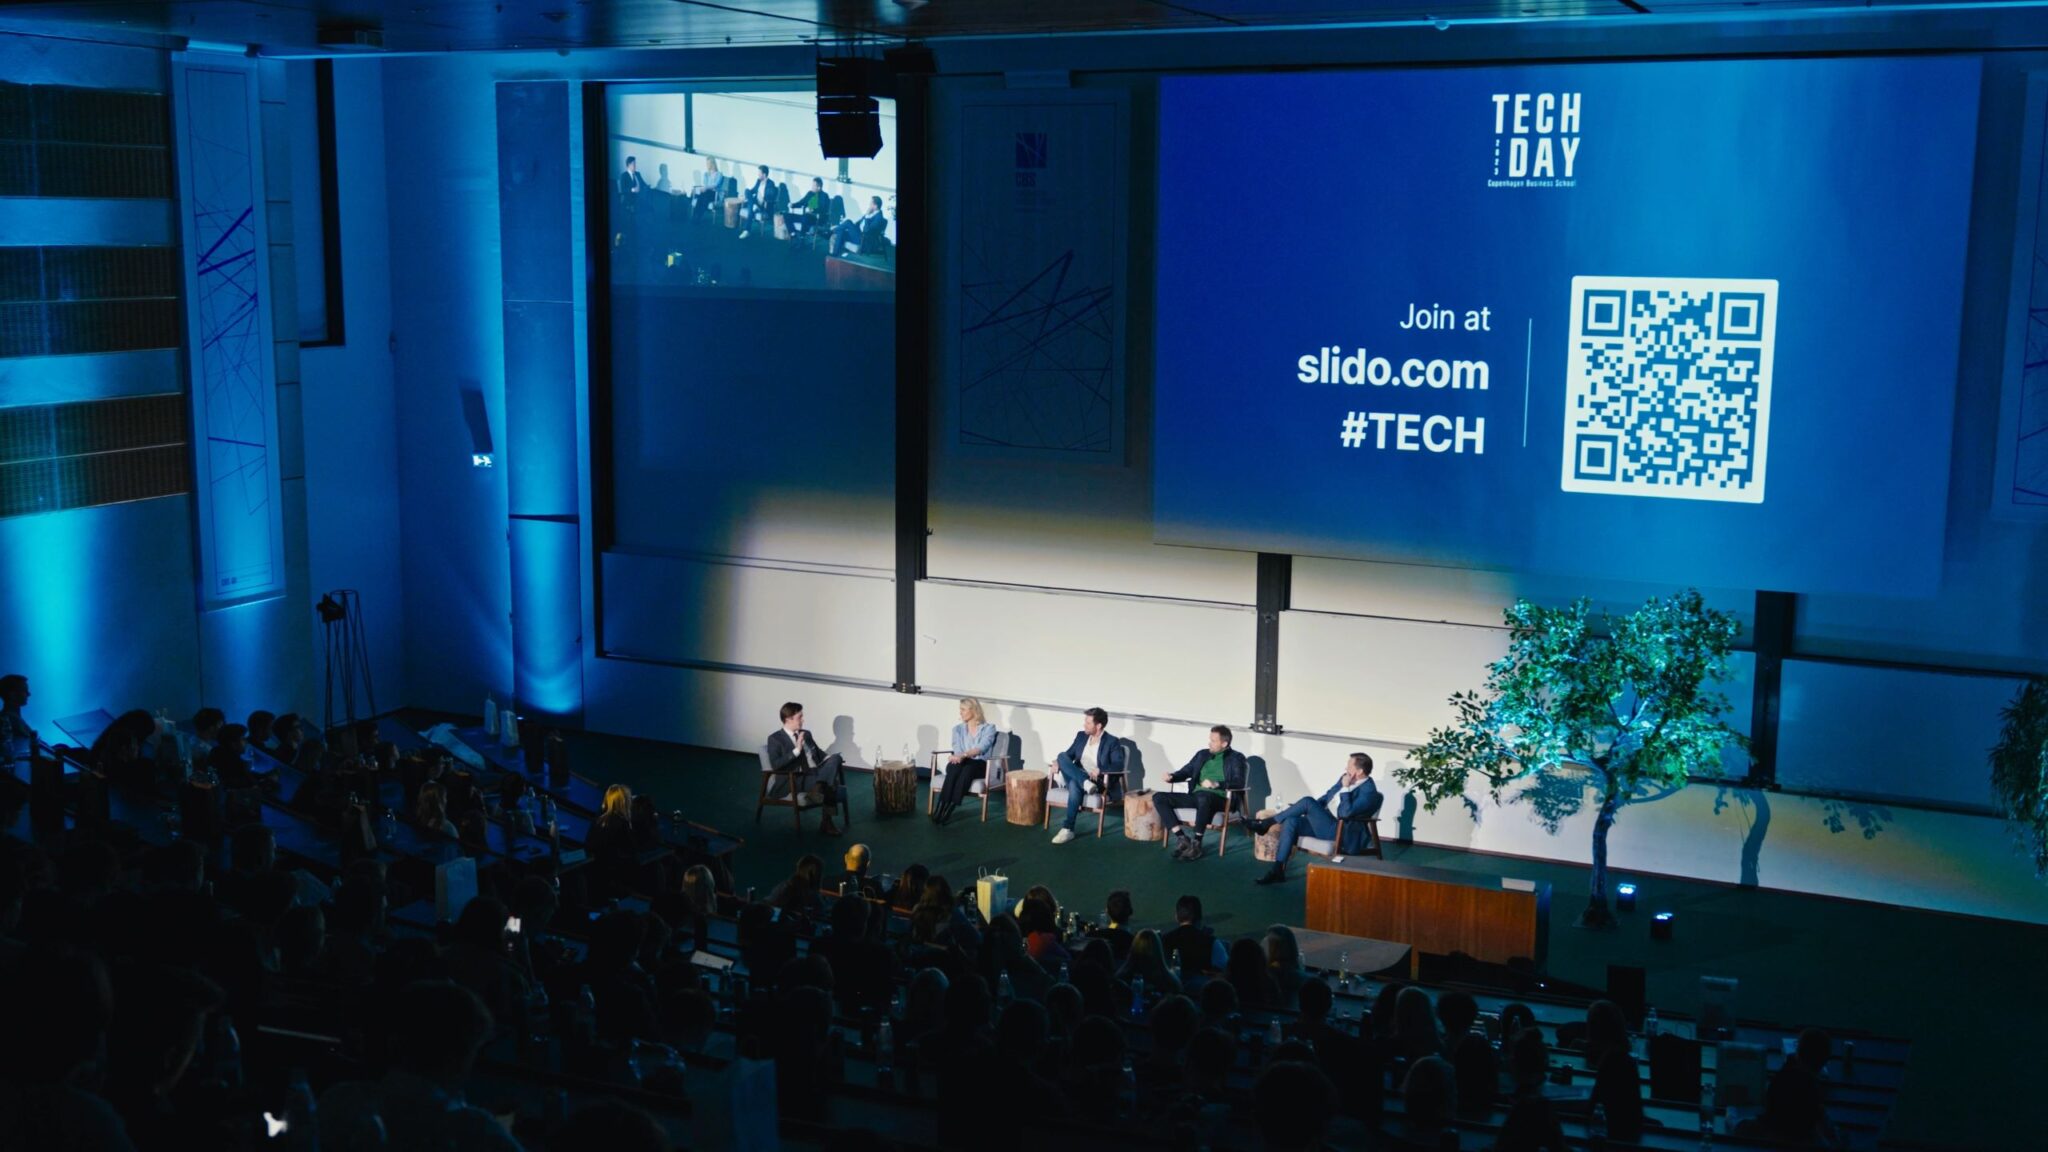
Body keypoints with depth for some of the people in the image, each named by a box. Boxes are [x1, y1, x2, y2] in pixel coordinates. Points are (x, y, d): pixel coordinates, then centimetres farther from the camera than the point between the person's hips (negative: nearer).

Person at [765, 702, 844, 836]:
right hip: (797, 779, -7)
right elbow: (775, 765, -13)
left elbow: (820, 754, 26)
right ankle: (827, 822, -29)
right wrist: (796, 750, -19)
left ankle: (818, 788, -40)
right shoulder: (775, 738, 1)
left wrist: (831, 760, 1)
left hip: (817, 773, 7)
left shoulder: (806, 734, 23)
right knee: (828, 784, -34)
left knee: (835, 757, -27)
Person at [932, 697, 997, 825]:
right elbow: (957, 748, 0)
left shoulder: (988, 728, 5)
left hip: (980, 765, -3)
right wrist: (958, 757, -26)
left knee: (967, 768, -39)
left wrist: (963, 755, -31)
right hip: (961, 763, 3)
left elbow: (981, 748, -14)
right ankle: (941, 806, -48)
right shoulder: (958, 729, 17)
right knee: (955, 767, -36)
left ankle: (949, 809, -48)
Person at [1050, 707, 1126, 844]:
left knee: (1074, 784, -38)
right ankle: (1085, 783, -36)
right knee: (1062, 756, -20)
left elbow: (1119, 765, -14)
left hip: (1097, 782, -5)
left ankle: (1067, 829, -36)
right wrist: (1059, 762, -6)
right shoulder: (1081, 736, 13)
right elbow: (1069, 754, 17)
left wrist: (1100, 769, -29)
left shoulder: (1112, 742, -4)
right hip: (1077, 777, 5)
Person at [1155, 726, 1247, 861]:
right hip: (1195, 795, 6)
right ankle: (1182, 838, -17)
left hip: (1219, 798, -6)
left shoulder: (1236, 758, 2)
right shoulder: (1202, 754, 20)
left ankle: (1196, 843, -30)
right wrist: (1172, 777, 0)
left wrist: (1215, 784, -26)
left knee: (1203, 796, -43)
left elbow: (1239, 782, -11)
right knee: (1158, 797, -11)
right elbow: (1186, 771, 22)